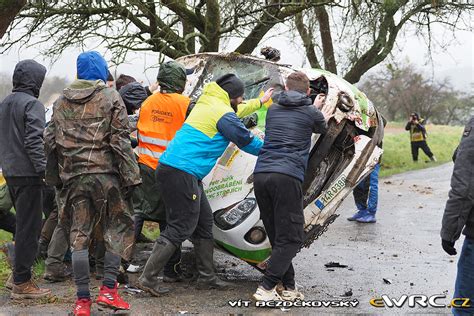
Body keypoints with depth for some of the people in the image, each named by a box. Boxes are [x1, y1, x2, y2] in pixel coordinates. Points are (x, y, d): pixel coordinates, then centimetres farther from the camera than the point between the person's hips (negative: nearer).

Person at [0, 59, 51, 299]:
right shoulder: (32, 104, -13)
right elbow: (34, 141, -21)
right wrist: (45, 169, -21)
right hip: (27, 174, -9)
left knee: (23, 224, 18)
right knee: (29, 227, -3)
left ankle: (20, 275, 24)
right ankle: (22, 282, 0)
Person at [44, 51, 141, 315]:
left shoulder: (62, 101, 13)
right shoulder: (110, 97, -1)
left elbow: (50, 141, 13)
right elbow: (120, 141, -8)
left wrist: (55, 177, 21)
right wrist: (130, 177, -7)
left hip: (73, 178, 4)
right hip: (105, 174, -4)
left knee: (79, 236, 6)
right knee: (117, 228, 8)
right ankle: (109, 289, 0)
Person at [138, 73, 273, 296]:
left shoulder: (207, 102, 17)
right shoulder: (223, 114, -9)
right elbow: (247, 141, 0)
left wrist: (260, 102, 49)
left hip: (170, 168, 10)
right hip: (181, 174, -10)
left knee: (204, 223, 14)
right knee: (180, 228, -8)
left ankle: (206, 277, 20)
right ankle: (148, 278, -7)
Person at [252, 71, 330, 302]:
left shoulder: (273, 109, 20)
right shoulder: (312, 113, 10)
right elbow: (322, 129, 34)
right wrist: (323, 117, 57)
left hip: (260, 175, 5)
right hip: (287, 177, -5)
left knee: (278, 237, 13)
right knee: (290, 239, 0)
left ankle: (289, 288, 14)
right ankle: (265, 289, -10)